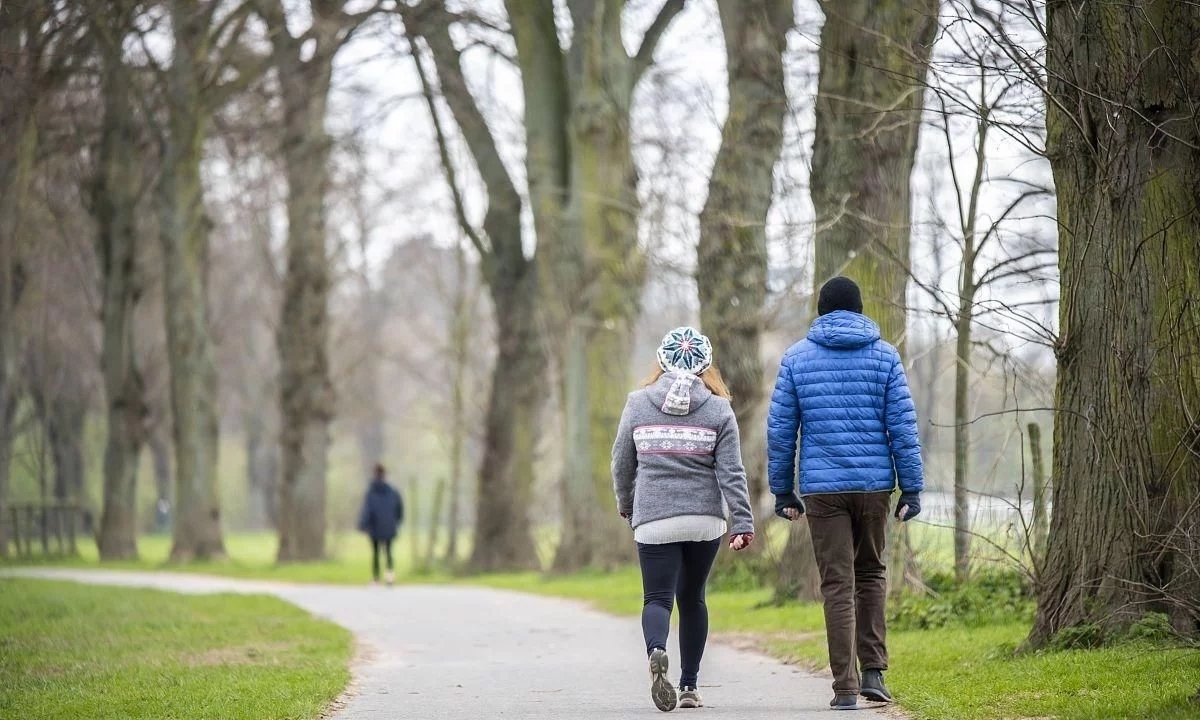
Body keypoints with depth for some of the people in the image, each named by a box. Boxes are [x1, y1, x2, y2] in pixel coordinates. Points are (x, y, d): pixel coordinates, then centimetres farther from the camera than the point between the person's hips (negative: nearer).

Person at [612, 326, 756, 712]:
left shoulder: (638, 404, 2)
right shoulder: (718, 409, 0)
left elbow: (622, 463, 10)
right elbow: (731, 472, -4)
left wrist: (626, 504, 27)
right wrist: (743, 522, -4)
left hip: (654, 521, -1)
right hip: (706, 520, 1)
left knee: (657, 598, 0)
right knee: (692, 598, 15)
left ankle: (656, 652, -33)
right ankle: (689, 687, 17)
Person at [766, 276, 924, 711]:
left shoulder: (796, 358, 3)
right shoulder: (884, 356, 3)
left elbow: (779, 429, 3)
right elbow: (903, 426, -1)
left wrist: (782, 491, 10)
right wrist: (912, 489, 2)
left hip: (822, 488, -1)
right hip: (874, 484, 1)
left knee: (838, 586, 2)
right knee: (871, 573, 19)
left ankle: (845, 687, -1)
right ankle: (873, 671, 11)